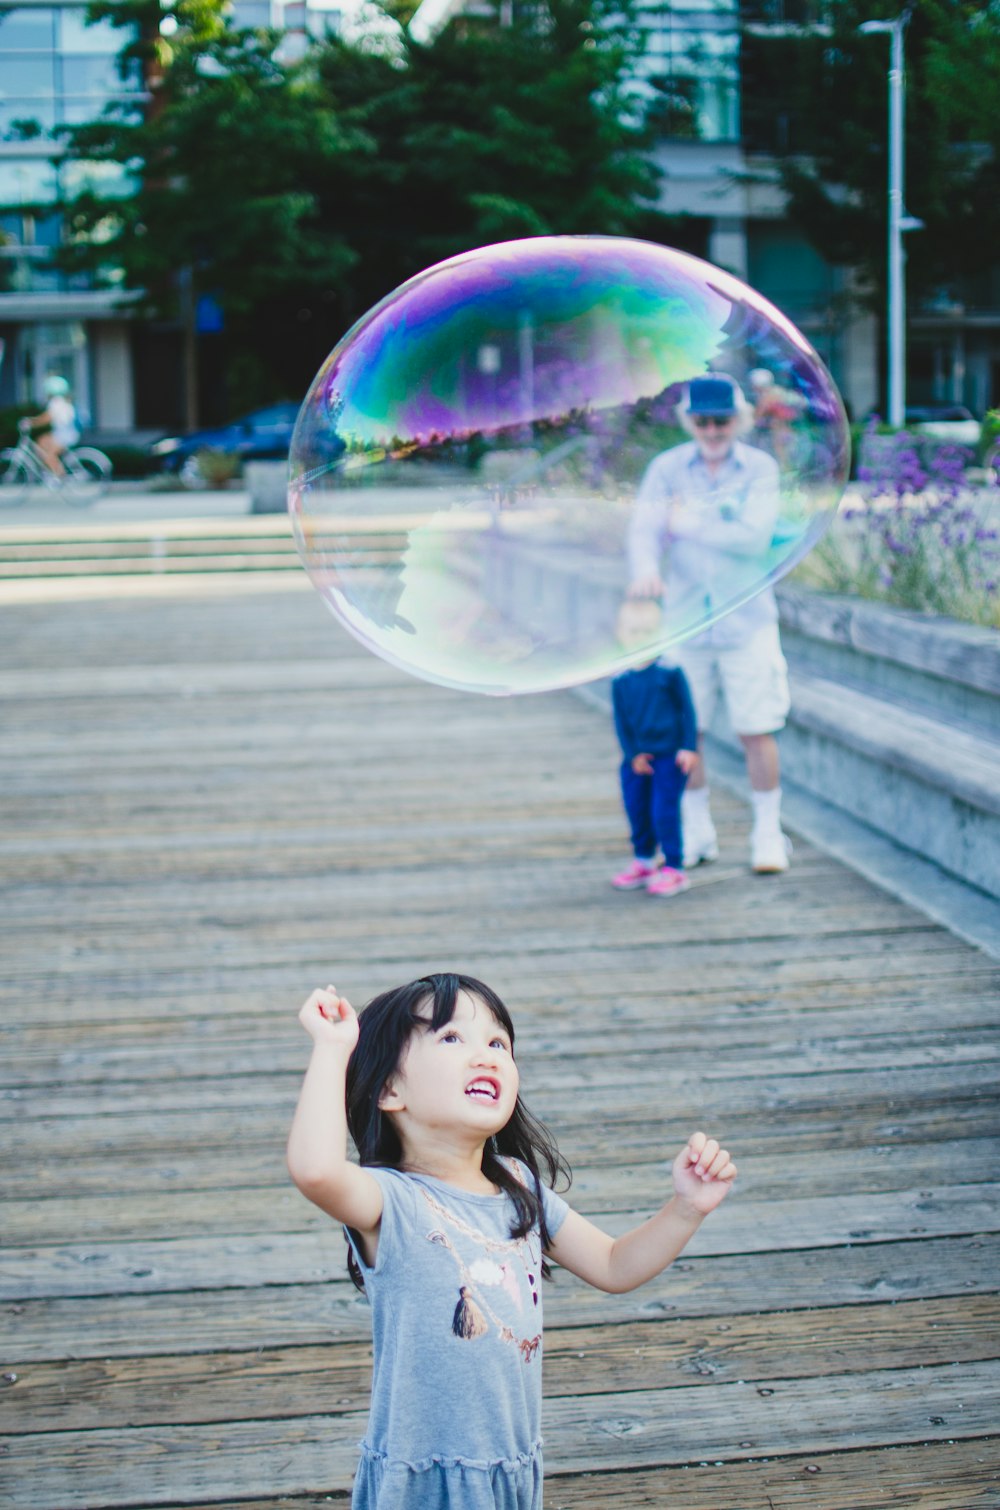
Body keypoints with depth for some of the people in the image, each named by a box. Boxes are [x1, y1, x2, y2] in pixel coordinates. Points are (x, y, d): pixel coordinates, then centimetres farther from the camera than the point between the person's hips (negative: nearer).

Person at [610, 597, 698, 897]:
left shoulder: (670, 671, -11)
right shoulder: (621, 679, -3)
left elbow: (687, 709, -5)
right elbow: (621, 719, 4)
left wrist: (689, 748, -8)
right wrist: (632, 754, -3)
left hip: (669, 756, -4)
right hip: (637, 758, 4)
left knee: (664, 812, -6)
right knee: (636, 810, 13)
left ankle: (673, 869, 4)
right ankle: (643, 862, 30)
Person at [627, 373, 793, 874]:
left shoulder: (760, 468, -2)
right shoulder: (667, 468, 2)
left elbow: (755, 538, -14)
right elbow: (643, 527, -9)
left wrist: (689, 524, -10)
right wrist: (644, 570, -30)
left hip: (746, 621, -2)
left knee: (756, 731, 0)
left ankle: (768, 834, 14)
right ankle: (697, 833, 24)